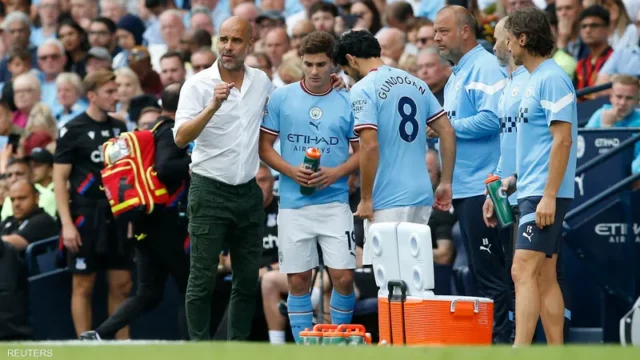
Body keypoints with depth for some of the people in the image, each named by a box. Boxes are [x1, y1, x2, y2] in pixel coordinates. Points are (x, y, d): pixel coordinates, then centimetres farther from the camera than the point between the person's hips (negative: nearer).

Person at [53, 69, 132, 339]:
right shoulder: (73, 131, -6)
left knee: (121, 285, 5)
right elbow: (59, 179, -7)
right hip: (86, 216, -5)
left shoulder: (119, 128, 11)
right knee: (83, 286, 0)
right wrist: (67, 224, -14)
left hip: (116, 216, 5)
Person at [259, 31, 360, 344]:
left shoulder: (347, 102, 2)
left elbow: (361, 150, 7)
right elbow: (264, 146, 6)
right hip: (293, 204, 1)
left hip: (335, 202, -1)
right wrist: (291, 171, -11)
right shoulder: (281, 98, 3)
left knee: (344, 278, -8)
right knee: (298, 281, 3)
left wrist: (336, 173, -11)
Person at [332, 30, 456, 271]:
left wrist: (366, 199, -10)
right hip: (422, 195, 7)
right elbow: (447, 132, 11)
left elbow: (370, 146, -17)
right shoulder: (416, 84, 13)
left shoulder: (363, 90, -8)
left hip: (388, 202, -7)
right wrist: (446, 183, 15)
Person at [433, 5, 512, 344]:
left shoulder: (485, 67, -11)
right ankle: (485, 338, 15)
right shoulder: (456, 76, 20)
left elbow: (491, 119, -23)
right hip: (463, 187, 10)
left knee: (489, 271, -9)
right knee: (480, 270, 11)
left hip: (482, 187, -10)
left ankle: (500, 340, -8)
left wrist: (446, 127, -14)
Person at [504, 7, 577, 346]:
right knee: (544, 277, 9)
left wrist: (549, 196, -22)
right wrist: (515, 179, 20)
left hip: (544, 194, -10)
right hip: (532, 192, 10)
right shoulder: (534, 79, 16)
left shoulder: (552, 79, -13)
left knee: (524, 271, -15)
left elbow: (562, 140, -19)